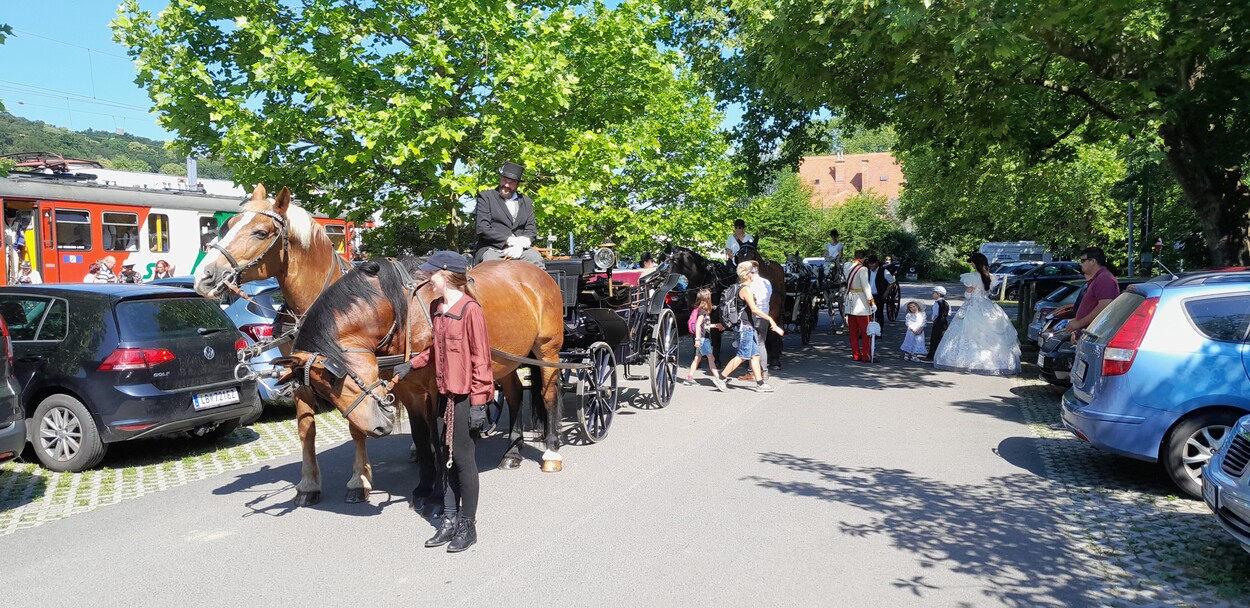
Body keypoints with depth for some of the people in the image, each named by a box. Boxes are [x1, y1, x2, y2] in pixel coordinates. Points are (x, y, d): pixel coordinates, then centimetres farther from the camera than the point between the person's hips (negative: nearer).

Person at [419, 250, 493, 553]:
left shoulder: (470, 310, -16)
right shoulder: (436, 307, 9)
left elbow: (480, 358, -16)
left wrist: (478, 402, -16)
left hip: (464, 396, -8)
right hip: (444, 393, 8)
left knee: (463, 459, 2)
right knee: (445, 457, 15)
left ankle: (468, 525, 17)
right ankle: (450, 521, 28)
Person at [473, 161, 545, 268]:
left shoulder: (527, 202, 20)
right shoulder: (485, 197, 8)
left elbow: (531, 229, 12)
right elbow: (482, 228, -2)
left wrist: (520, 244, -11)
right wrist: (509, 240, -12)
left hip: (520, 249, 3)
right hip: (492, 249, -3)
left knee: (536, 259, -29)